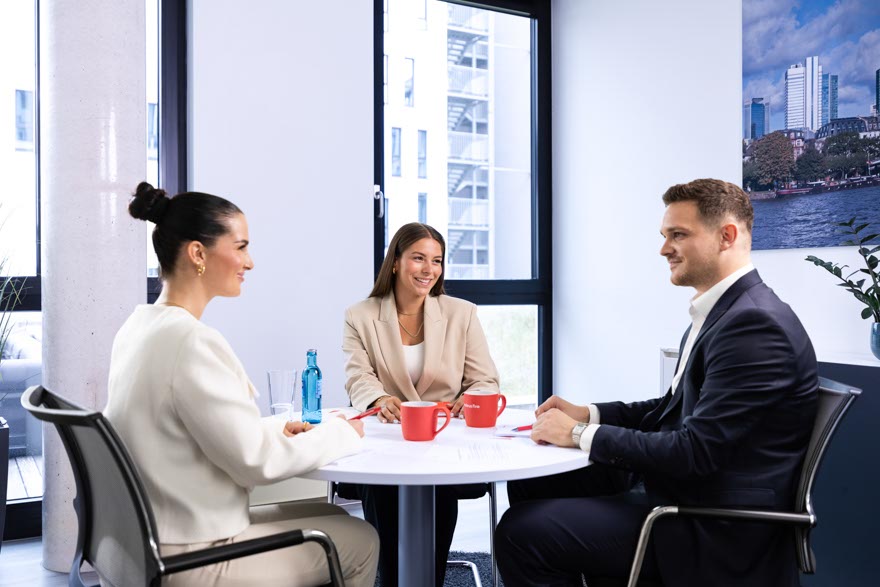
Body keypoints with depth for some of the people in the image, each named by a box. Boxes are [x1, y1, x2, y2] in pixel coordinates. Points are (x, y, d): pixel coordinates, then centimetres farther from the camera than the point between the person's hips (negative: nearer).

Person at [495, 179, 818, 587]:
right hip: (680, 490, 10)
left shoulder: (755, 324, -22)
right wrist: (588, 414, 4)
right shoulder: (723, 310, 10)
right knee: (530, 486, 14)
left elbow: (696, 452, -25)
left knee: (521, 531, -16)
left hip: (714, 533, -10)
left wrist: (582, 435, -17)